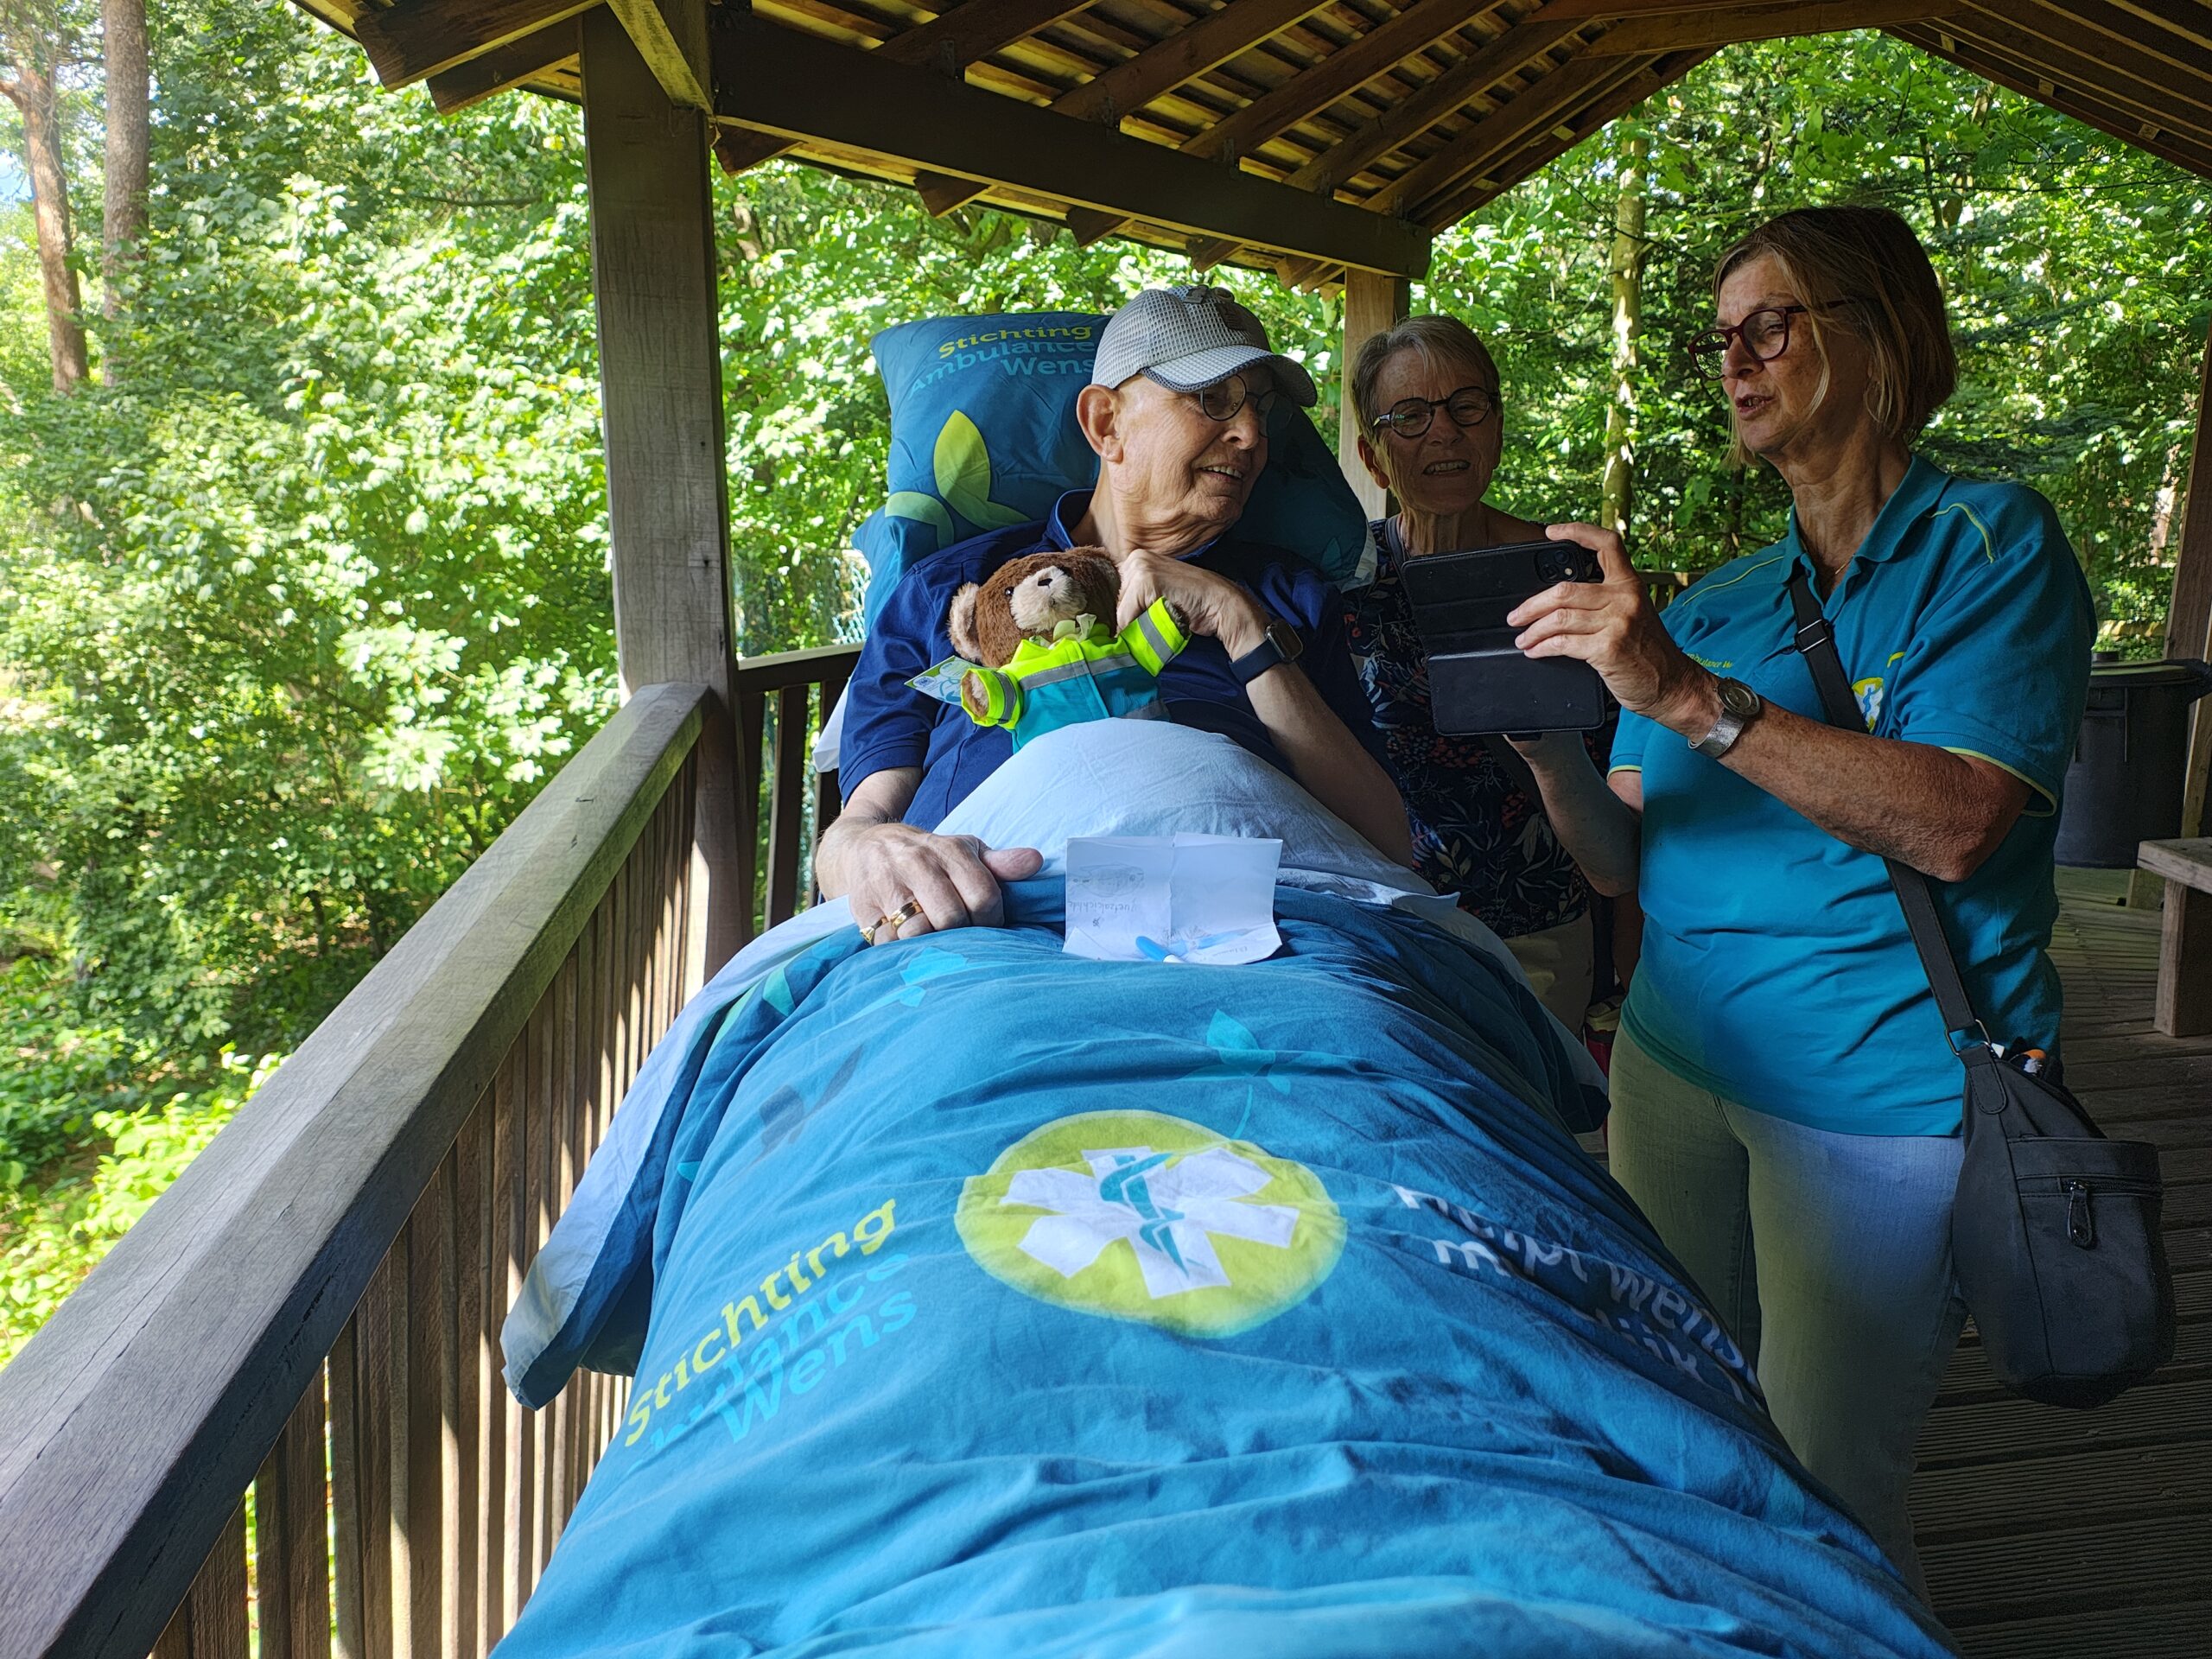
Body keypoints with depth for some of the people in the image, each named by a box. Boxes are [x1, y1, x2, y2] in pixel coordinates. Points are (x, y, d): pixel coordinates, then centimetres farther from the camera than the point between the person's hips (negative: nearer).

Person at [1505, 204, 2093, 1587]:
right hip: (1676, 1059, 5)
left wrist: (1690, 697, -26)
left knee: (1821, 1502, 3)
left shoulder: (1990, 543, -5)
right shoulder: (1717, 604, 11)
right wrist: (1551, 747, -13)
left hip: (1883, 1095, -5)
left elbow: (1955, 824, -20)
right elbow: (1631, 862, 8)